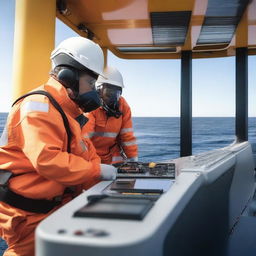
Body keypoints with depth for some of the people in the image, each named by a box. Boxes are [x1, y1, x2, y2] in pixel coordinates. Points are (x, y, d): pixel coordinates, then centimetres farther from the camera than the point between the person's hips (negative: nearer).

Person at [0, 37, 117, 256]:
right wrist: (97, 170, -23)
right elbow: (47, 160, -31)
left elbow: (80, 153, 12)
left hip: (55, 203, 9)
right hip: (25, 211, -9)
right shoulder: (39, 106, -20)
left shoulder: (68, 111, 12)